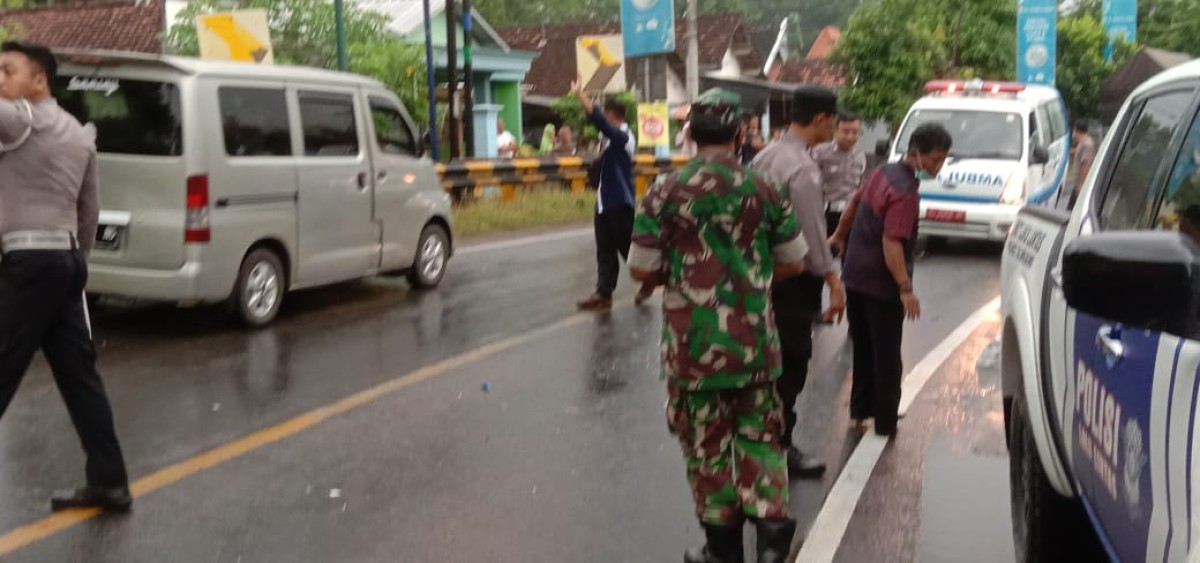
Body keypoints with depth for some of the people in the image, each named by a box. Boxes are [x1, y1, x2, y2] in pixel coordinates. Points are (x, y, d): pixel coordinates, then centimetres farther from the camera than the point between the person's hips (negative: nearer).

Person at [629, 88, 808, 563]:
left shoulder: (666, 193, -8)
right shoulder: (764, 190, -2)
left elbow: (642, 269, -4)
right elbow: (793, 262, 5)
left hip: (694, 343, -2)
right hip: (754, 340, 2)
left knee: (707, 440, 11)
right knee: (758, 434, 17)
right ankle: (770, 524, 6)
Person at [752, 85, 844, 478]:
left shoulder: (766, 156, 7)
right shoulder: (803, 168, -20)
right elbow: (812, 233, -20)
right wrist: (833, 282, -13)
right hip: (794, 278, -9)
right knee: (791, 365, 2)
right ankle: (781, 449, 12)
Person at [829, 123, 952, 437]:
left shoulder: (885, 172, 4)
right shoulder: (906, 192, -23)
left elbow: (854, 204, 18)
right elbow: (891, 243, -30)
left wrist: (839, 236, 35)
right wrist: (905, 289, -31)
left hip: (855, 277, 9)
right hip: (881, 284, -9)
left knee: (863, 349, 19)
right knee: (886, 357, 3)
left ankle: (860, 411, 28)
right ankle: (885, 424, 10)